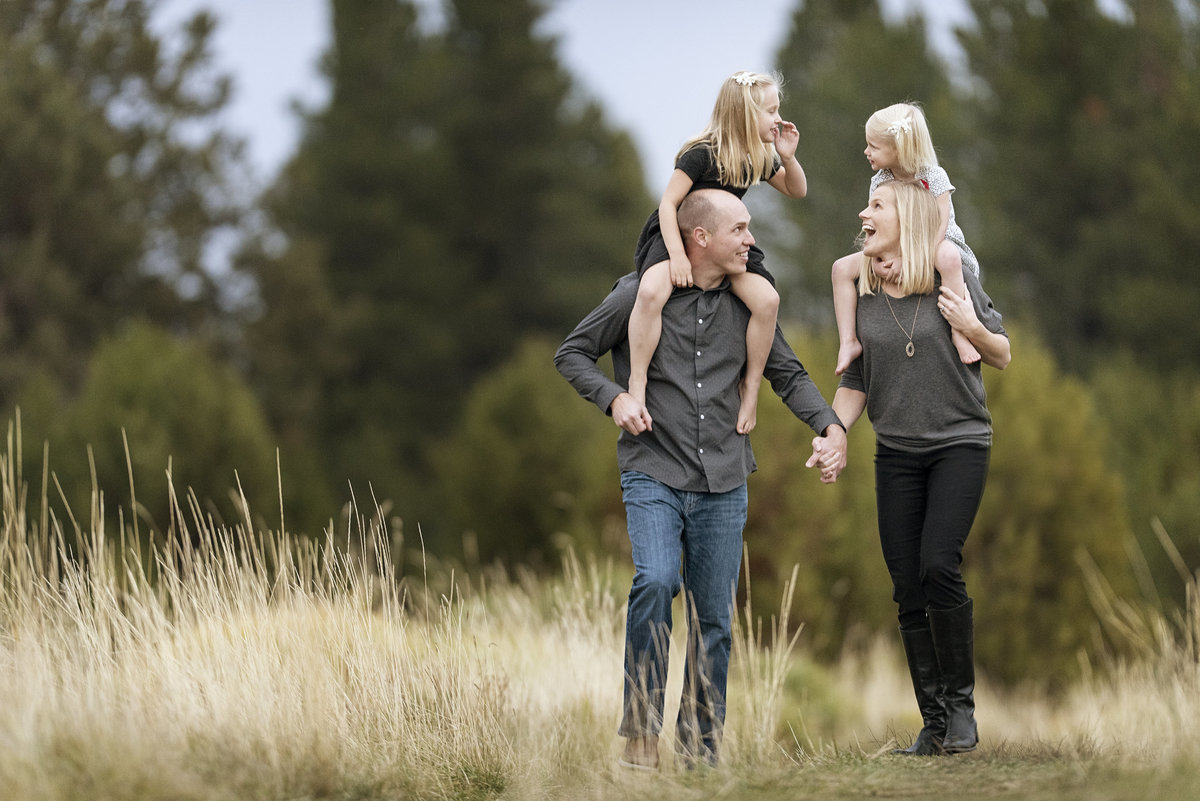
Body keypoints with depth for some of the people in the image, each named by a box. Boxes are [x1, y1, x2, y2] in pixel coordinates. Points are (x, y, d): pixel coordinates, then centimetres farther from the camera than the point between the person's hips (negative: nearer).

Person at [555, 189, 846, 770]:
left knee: (714, 618, 4)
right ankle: (640, 731, -19)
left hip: (722, 485, 4)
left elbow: (787, 374, 16)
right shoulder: (640, 293, -4)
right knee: (656, 580, -26)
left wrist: (829, 425, -1)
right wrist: (614, 398, -13)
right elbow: (571, 354, 5)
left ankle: (700, 746, 14)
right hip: (653, 475, -4)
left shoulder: (745, 302, 7)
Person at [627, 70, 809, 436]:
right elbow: (668, 202, -20)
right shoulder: (703, 153, -19)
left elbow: (797, 191, 15)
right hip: (674, 234, -6)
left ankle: (750, 385, -3)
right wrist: (677, 255, -30)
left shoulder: (760, 157, 2)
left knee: (767, 299, -21)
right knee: (651, 292, -37)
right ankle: (637, 383, -26)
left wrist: (788, 158, -6)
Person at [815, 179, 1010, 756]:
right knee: (908, 588, 0)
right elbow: (855, 381, 13)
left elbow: (1002, 356, 2)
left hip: (960, 444, -4)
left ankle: (960, 702, -5)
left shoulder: (953, 280, -5)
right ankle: (934, 721, 7)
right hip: (896, 454, 4)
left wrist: (972, 328, -17)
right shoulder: (862, 295, 5)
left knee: (938, 565, -20)